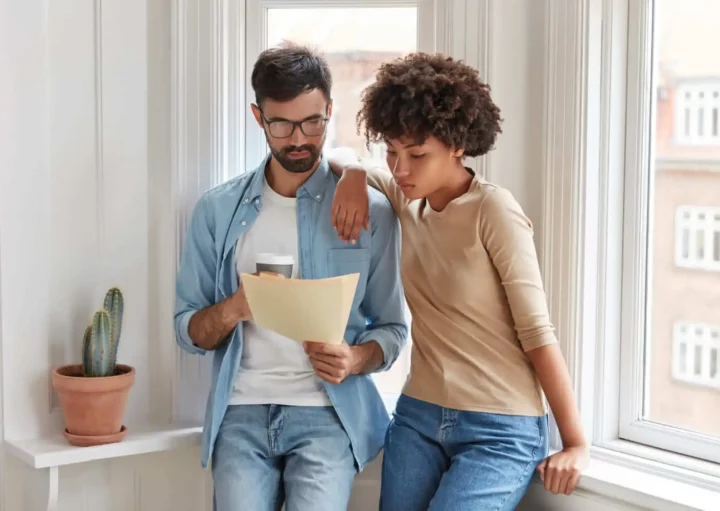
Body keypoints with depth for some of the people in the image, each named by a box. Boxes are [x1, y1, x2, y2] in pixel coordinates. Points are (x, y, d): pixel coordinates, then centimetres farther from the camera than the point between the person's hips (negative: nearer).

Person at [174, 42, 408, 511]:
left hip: (327, 414, -1)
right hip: (241, 414, 2)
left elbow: (391, 328, 5)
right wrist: (232, 309, -14)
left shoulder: (371, 211, 1)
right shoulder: (218, 211, 6)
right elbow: (188, 329, 7)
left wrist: (354, 361, -16)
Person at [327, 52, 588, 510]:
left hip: (501, 431, -6)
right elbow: (337, 157, 21)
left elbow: (537, 330, -14)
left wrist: (576, 443, -12)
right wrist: (353, 177, -2)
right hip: (418, 418, 6)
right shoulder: (408, 201, 5)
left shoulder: (493, 210, -13)